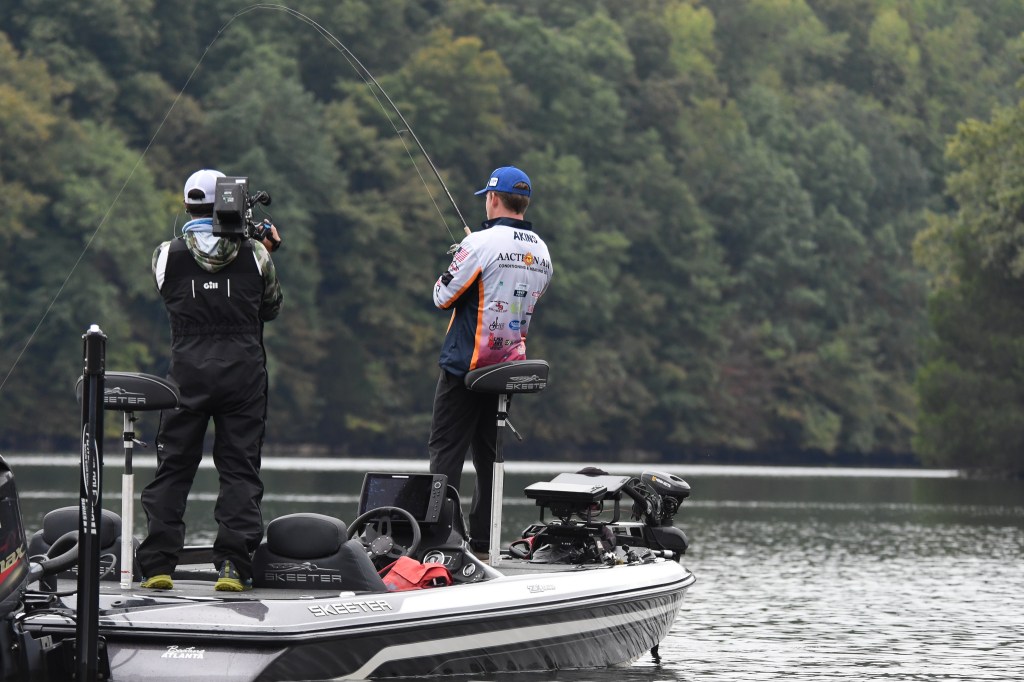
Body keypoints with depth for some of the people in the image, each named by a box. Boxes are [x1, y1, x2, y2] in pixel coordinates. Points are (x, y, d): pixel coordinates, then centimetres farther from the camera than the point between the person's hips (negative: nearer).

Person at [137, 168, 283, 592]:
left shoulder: (167, 255, -1)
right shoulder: (254, 255, 0)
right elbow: (271, 308, 13)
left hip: (188, 373, 0)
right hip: (243, 371, 0)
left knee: (172, 468, 7)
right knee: (240, 469, 4)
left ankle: (157, 565, 3)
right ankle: (233, 567, -3)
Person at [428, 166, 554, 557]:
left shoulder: (481, 243, -14)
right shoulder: (542, 254, 8)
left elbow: (444, 297, -8)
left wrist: (444, 282, 14)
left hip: (466, 364, -6)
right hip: (509, 365, 6)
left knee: (446, 450, -3)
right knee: (488, 453, 12)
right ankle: (482, 544, 11)